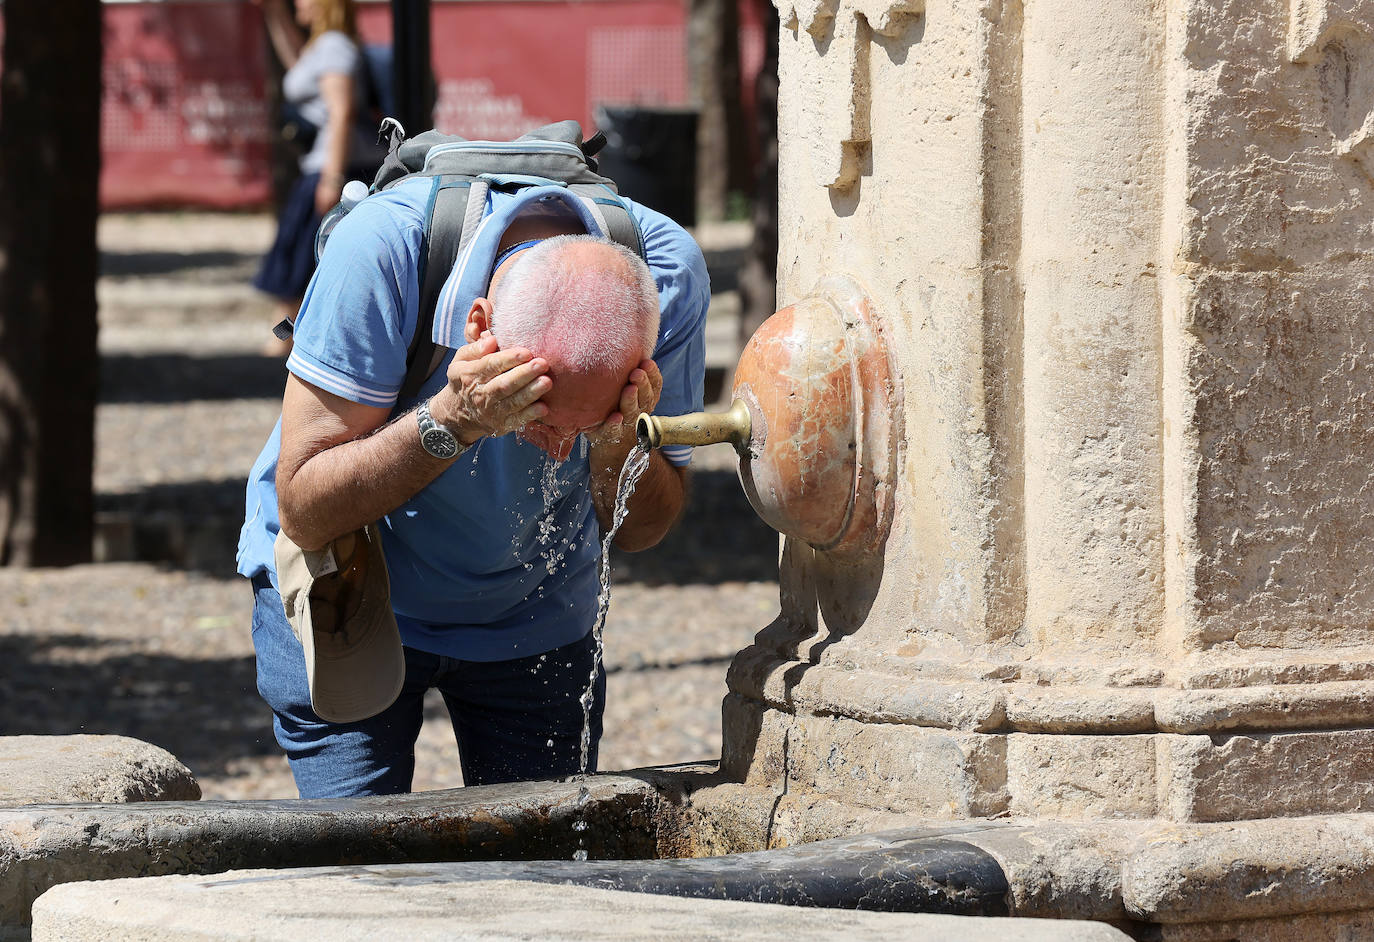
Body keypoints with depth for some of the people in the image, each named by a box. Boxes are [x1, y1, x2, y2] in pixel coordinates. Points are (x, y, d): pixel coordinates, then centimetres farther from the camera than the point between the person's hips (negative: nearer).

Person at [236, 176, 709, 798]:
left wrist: (617, 443, -34)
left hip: (533, 613, 3)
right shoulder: (381, 249, -34)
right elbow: (303, 514, -30)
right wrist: (450, 422, -43)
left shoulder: (666, 274, -26)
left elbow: (642, 530, -13)